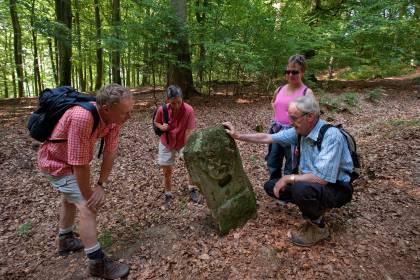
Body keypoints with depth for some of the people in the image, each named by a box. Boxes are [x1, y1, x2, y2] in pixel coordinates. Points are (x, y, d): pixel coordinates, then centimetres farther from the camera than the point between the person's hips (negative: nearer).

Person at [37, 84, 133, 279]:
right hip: (56, 162, -8)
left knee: (70, 199, 25)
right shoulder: (82, 117, -43)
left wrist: (101, 185, -16)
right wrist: (89, 197, -24)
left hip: (71, 160, 8)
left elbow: (110, 152, -14)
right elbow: (80, 164, -36)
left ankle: (65, 241, 49)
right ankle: (97, 263, 2)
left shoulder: (114, 118, -20)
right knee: (88, 207, -13)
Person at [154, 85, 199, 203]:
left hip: (183, 143, -1)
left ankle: (192, 189, 9)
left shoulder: (189, 110, -27)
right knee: (167, 171, 8)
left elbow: (189, 133, -30)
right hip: (166, 144, 1)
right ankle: (168, 195, 32)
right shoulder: (162, 110, -21)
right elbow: (156, 122, 0)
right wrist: (161, 127, -22)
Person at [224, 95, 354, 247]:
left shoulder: (331, 135, -29)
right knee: (271, 186, 0)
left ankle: (319, 228, -6)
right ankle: (314, 209, 10)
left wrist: (289, 178, -25)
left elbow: (323, 178, -35)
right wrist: (238, 136, 0)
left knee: (301, 189, -37)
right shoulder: (300, 131, -6)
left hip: (337, 188, -7)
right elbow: (267, 137, 1)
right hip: (311, 183, 8)